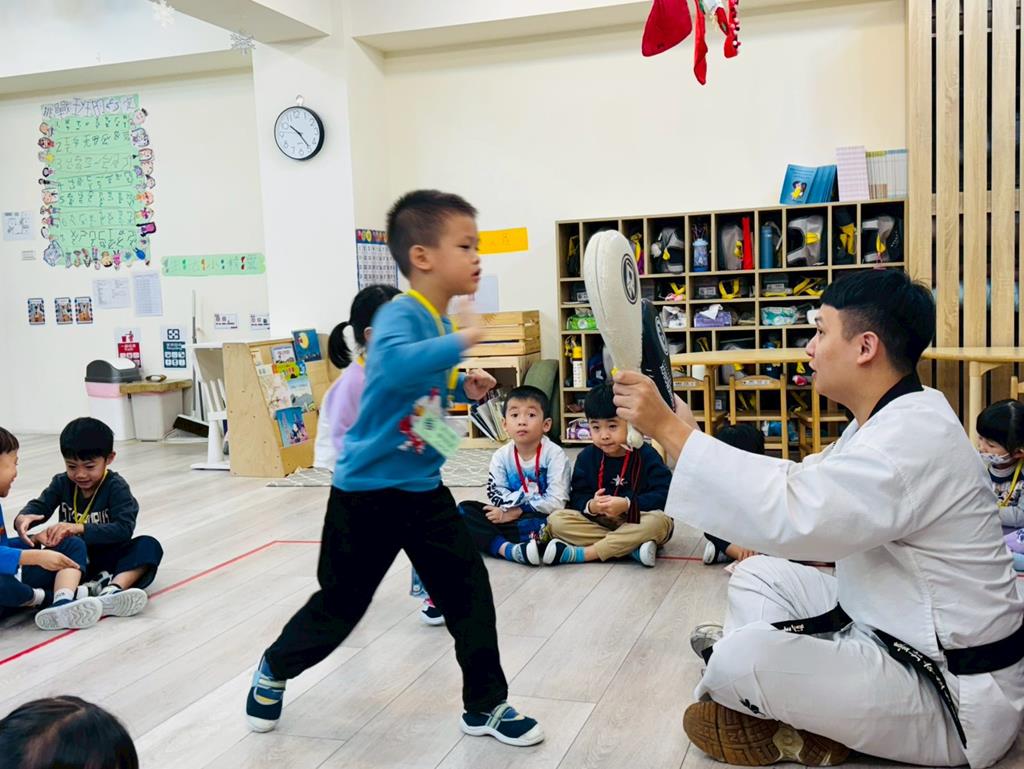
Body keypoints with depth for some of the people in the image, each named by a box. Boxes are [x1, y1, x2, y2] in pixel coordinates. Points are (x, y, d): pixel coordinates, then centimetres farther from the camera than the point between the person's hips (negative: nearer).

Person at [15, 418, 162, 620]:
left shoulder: (116, 487, -11)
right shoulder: (62, 483, 2)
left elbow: (124, 529, -23)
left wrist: (80, 529, -34)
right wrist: (22, 518, -31)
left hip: (109, 556, -3)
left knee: (148, 546, -29)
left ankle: (113, 589, -54)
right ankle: (96, 584, -45)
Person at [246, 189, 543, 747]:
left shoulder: (439, 325, 6)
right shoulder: (400, 315, -21)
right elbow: (395, 368, -44)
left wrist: (463, 388, 5)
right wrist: (461, 340, -38)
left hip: (423, 490, 7)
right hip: (368, 491, -7)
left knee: (470, 591, 5)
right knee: (339, 604, 8)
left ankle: (485, 706, 21)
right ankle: (274, 671, 37)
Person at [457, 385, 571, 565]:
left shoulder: (554, 454, -13)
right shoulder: (501, 456, -1)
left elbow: (556, 503, -20)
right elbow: (496, 496, -6)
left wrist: (516, 510, -18)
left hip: (541, 518, -5)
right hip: (511, 517, 5)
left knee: (546, 525, -38)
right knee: (465, 510, -13)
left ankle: (489, 540, -24)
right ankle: (509, 549, -33)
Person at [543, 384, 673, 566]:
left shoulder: (646, 455, -9)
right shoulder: (587, 457, 1)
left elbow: (663, 495, -17)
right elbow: (578, 496, -1)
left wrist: (627, 505, -28)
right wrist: (590, 506, -25)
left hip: (636, 521, -3)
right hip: (598, 522, 3)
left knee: (660, 521, -37)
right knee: (556, 520, -19)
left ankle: (580, 554, -33)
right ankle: (631, 547, -29)